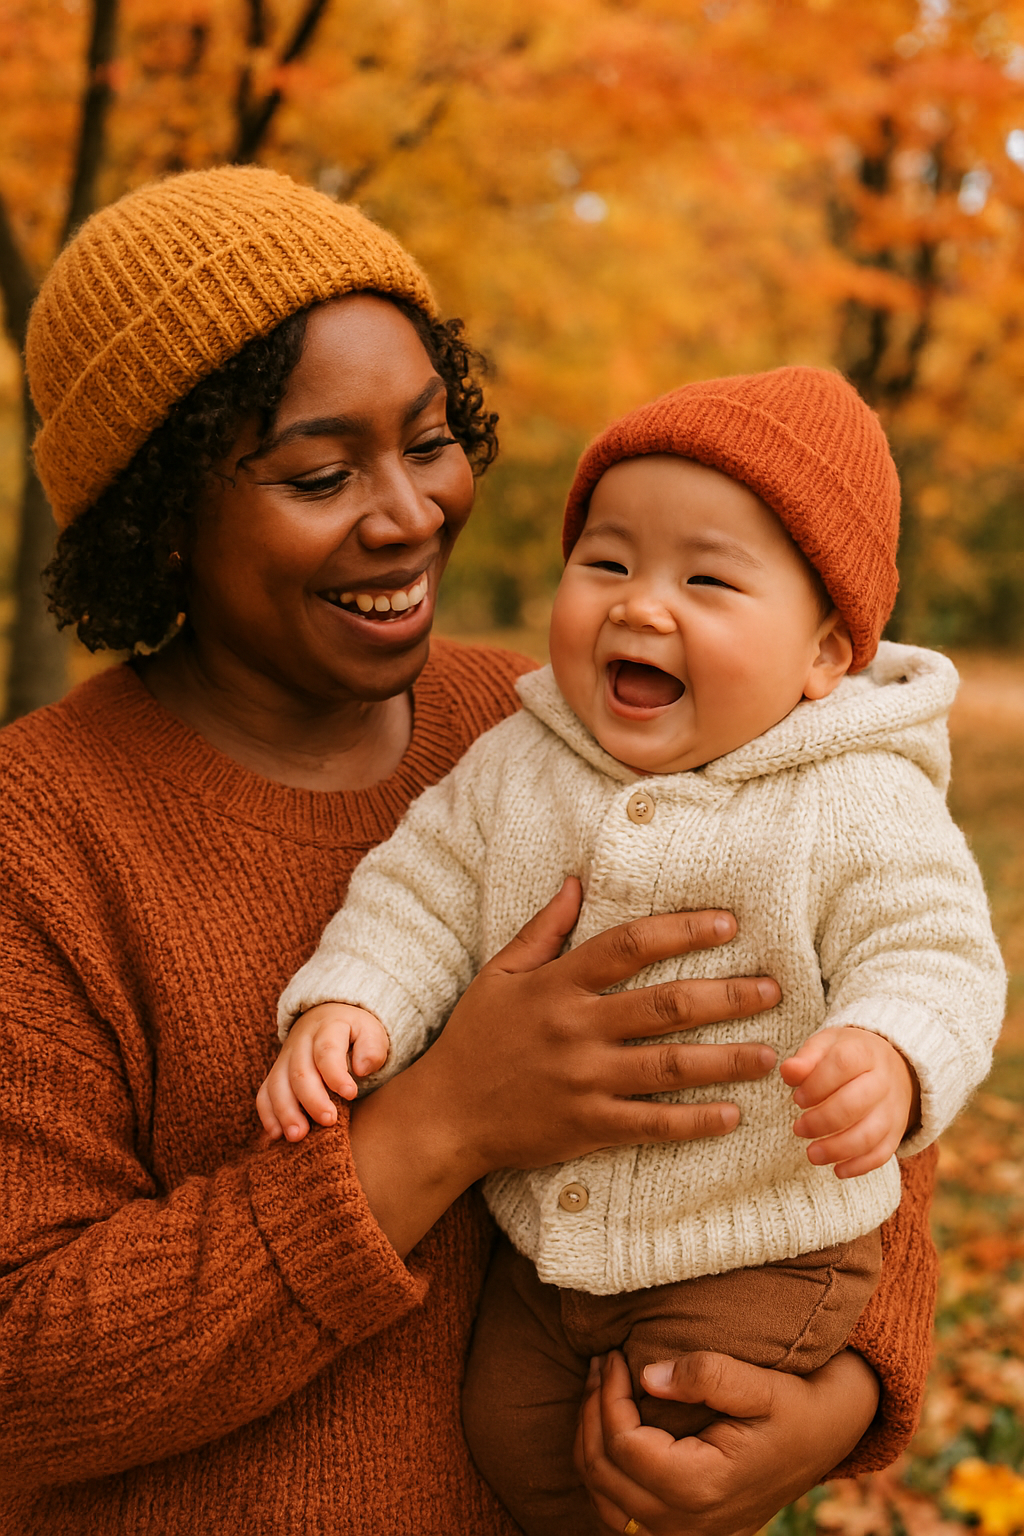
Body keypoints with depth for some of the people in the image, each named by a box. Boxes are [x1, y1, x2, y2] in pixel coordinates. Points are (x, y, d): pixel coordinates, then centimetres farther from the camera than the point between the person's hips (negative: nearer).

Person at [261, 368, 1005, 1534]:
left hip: (753, 1251, -4)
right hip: (543, 1233, 5)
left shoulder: (863, 806, -18)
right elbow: (424, 891, -1)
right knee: (509, 1440, 13)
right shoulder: (516, 768, -5)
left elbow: (930, 958, -19)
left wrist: (885, 1061, -42)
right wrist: (350, 1001, -20)